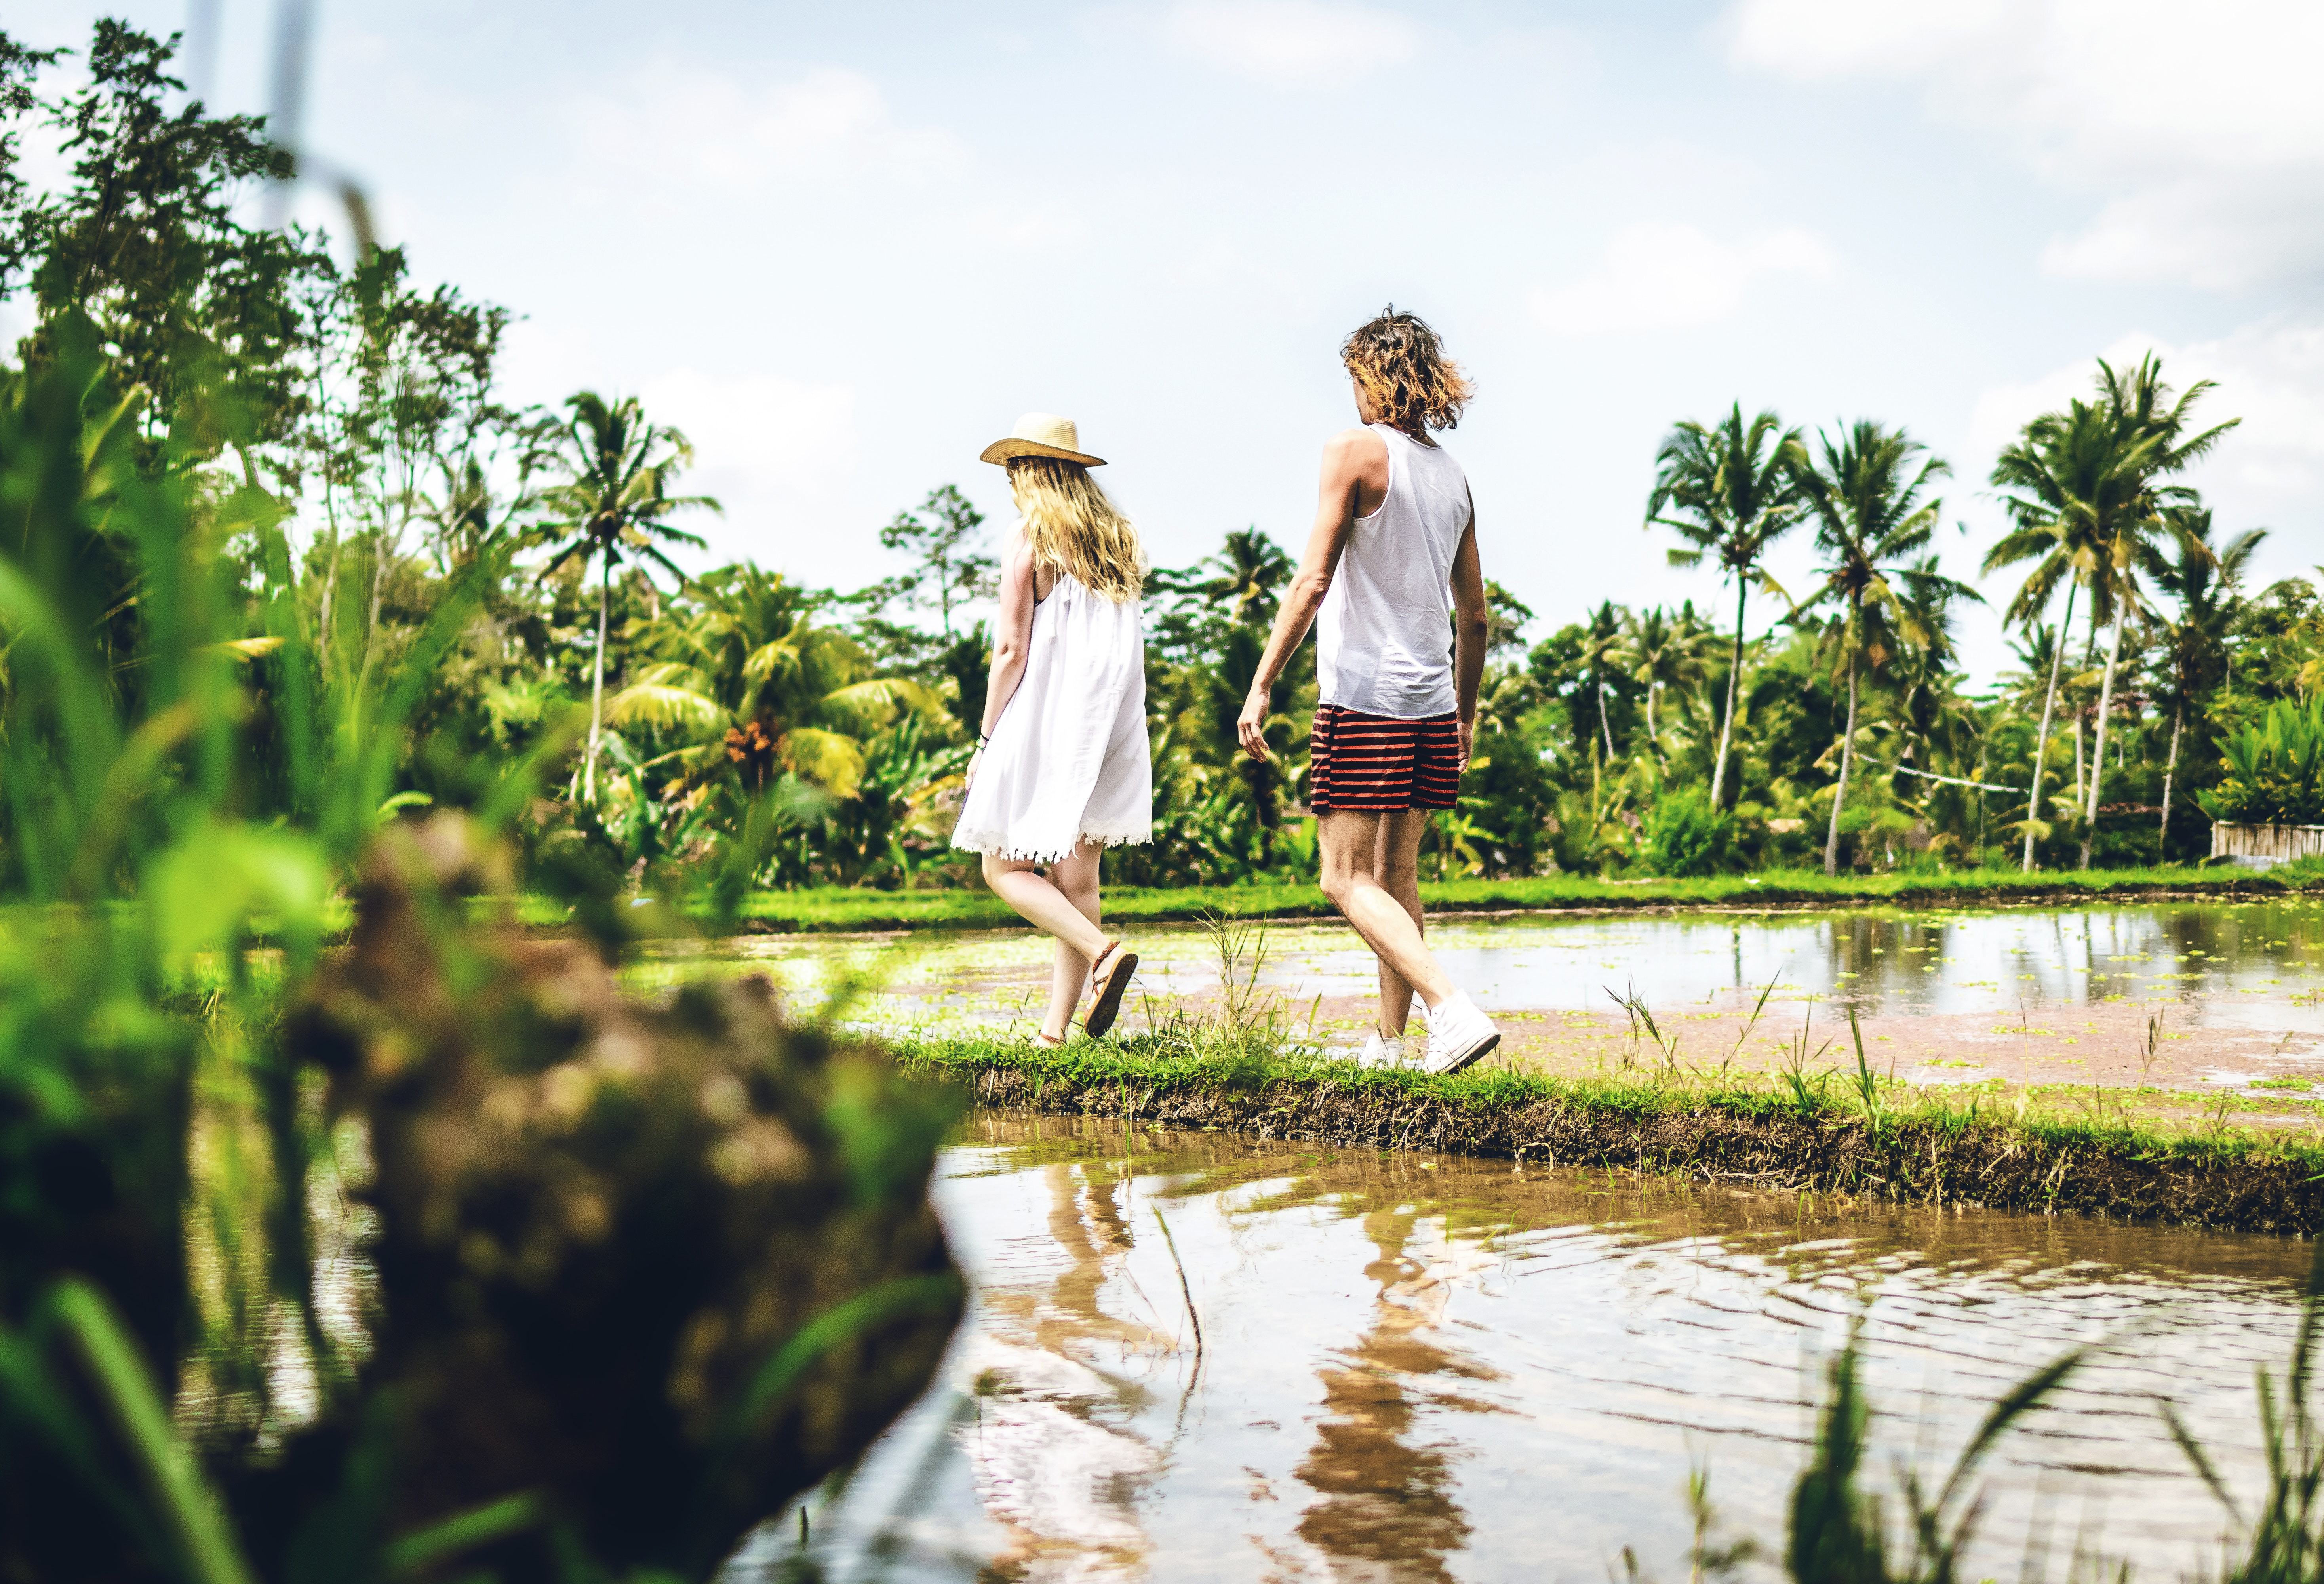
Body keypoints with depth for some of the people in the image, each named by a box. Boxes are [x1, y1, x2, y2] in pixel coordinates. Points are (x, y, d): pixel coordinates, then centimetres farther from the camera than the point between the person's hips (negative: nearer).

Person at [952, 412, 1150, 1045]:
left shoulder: (1029, 535, -7)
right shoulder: (1118, 536, 11)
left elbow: (1011, 648, -11)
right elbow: (1126, 645, 12)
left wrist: (985, 740, -5)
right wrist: (1105, 726, 17)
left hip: (1045, 720, -6)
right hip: (1111, 726, 6)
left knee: (1004, 866, 4)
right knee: (1077, 877, 8)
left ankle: (1101, 951, -18)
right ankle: (1056, 1027, 6)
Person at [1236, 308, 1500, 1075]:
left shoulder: (1355, 452, -6)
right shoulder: (1453, 474, 14)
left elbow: (1314, 580, -14)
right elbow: (1474, 614, 17)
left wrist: (1261, 685, -12)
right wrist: (1466, 714, 26)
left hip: (1363, 695, -7)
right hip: (1431, 698, 7)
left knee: (1348, 880, -6)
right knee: (1396, 878, 14)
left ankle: (1455, 1011, -21)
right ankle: (1389, 1042, 17)